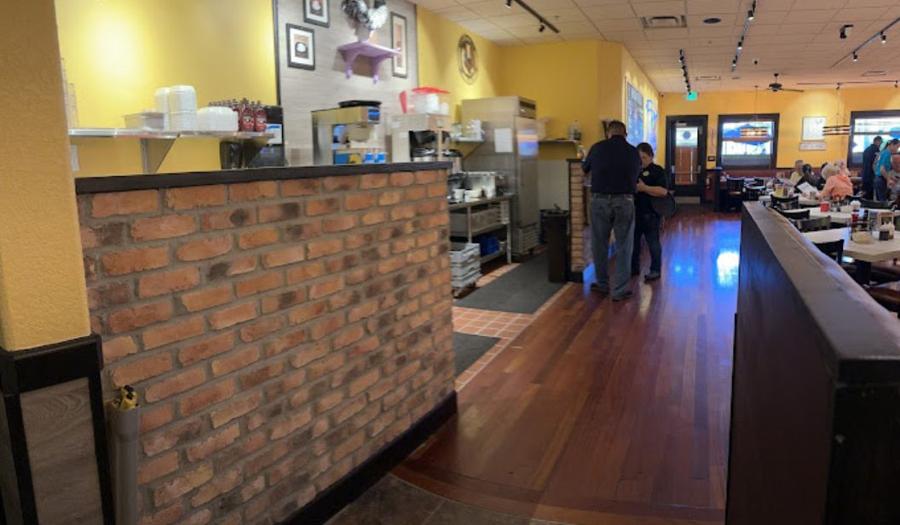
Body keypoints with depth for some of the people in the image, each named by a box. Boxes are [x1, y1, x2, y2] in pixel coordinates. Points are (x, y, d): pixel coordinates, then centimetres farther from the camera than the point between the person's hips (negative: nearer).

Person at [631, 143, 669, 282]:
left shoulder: (657, 170, -6)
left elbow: (663, 191, -18)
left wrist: (644, 188, -24)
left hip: (650, 213, -6)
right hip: (634, 211, 6)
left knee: (653, 242, 3)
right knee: (633, 241, 12)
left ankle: (655, 270, 11)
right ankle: (634, 268, 24)